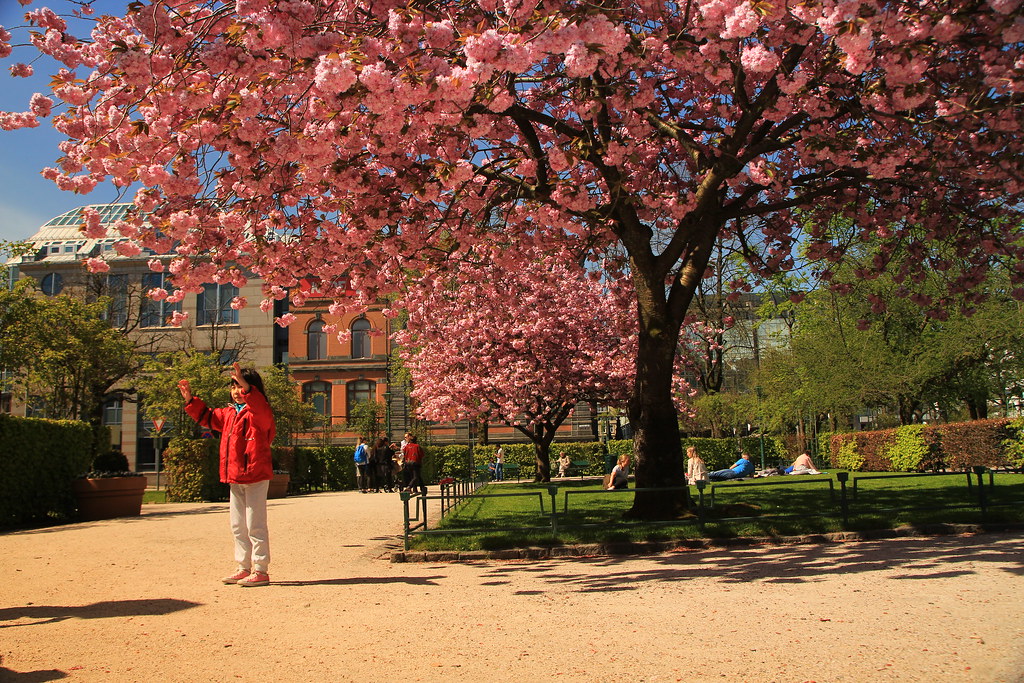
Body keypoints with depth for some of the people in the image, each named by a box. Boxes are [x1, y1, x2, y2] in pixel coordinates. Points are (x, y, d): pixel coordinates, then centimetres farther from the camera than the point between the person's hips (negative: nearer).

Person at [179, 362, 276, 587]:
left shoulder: (259, 412, -11)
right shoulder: (229, 413, 15)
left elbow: (261, 408, -35)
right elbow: (207, 417, 31)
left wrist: (246, 386, -47)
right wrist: (190, 400, 23)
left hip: (255, 477, -9)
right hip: (234, 478, 9)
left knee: (255, 525, -5)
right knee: (238, 525, 15)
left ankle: (261, 570, 1)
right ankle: (243, 567, 24)